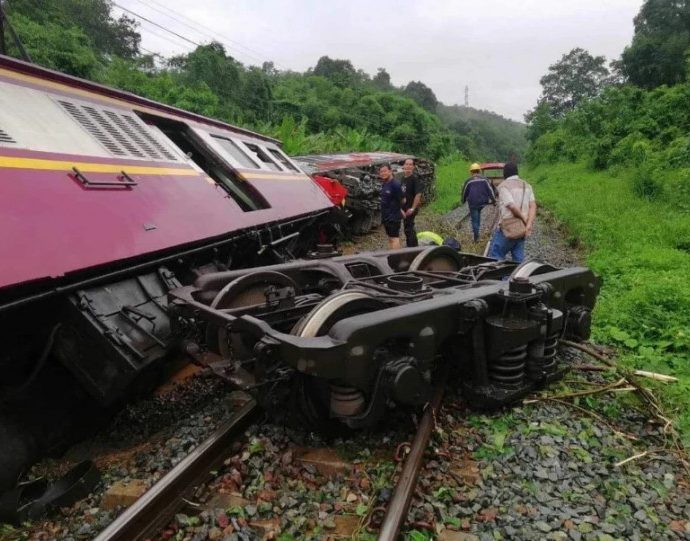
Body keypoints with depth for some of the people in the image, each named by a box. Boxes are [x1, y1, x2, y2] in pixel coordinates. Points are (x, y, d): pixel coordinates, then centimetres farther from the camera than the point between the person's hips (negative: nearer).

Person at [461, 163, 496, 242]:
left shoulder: (468, 181, 0)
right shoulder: (484, 179, 2)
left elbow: (464, 192, 10)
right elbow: (490, 190, 0)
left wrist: (463, 201, 27)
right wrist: (493, 200, 6)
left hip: (473, 204, -2)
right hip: (482, 202, 2)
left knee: (474, 220, 3)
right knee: (478, 214, 28)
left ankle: (476, 237, 4)